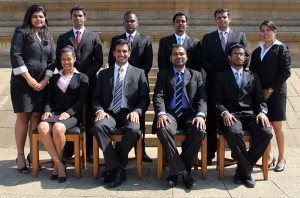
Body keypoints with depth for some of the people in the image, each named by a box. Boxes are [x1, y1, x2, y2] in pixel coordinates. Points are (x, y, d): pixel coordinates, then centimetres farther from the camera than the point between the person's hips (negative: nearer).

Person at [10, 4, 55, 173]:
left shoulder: (48, 37, 15)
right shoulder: (21, 32, 2)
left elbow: (52, 60, 11)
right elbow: (15, 56, -8)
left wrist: (45, 81, -3)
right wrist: (29, 79, -12)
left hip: (42, 83, 3)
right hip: (22, 81, -3)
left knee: (36, 117, 0)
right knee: (23, 117, -4)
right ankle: (20, 156, 3)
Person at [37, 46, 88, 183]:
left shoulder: (82, 77, 13)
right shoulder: (55, 78, 24)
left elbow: (81, 100, 2)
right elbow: (49, 98, 16)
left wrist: (68, 112, -14)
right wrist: (47, 110, -6)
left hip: (72, 114, -3)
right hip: (55, 112, 3)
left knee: (57, 128, -36)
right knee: (42, 127, -32)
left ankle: (57, 163, -13)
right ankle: (59, 164, -23)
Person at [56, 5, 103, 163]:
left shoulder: (94, 37, 11)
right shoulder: (63, 38, 14)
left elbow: (99, 60, 5)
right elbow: (58, 60, 11)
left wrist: (86, 75, -7)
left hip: (89, 81, -1)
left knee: (89, 118, 0)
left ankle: (89, 151, 4)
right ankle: (68, 151, 7)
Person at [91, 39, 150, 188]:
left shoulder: (139, 73, 15)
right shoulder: (103, 74, 19)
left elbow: (145, 98, 8)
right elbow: (96, 98, 14)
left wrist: (137, 111, -12)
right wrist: (99, 110, -8)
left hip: (128, 114, -1)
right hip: (109, 113, 2)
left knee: (133, 130, -35)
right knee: (98, 126, -33)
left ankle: (112, 168, -14)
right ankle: (117, 169, -25)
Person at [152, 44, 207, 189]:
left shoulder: (196, 75, 16)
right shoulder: (163, 75, 14)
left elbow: (202, 98, 5)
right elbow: (158, 96, 0)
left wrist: (200, 115, -16)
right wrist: (161, 113, -21)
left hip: (189, 114, 1)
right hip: (170, 113, -1)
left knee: (200, 130, -31)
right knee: (163, 129, -34)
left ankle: (177, 170, -15)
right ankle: (181, 171, -21)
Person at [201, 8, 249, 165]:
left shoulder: (240, 36, 11)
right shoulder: (208, 38, 11)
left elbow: (245, 59, 4)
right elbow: (204, 61, 3)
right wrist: (218, 76, -8)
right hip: (214, 83, 0)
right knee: (212, 121, 1)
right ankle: (210, 154, 6)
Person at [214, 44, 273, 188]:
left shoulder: (253, 77, 21)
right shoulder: (221, 77, 14)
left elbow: (260, 99, 13)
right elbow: (218, 100, 5)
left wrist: (262, 112, -9)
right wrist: (224, 112, -16)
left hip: (250, 115, 3)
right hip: (230, 115, -2)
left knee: (266, 133, -28)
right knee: (233, 133, -37)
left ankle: (242, 169, -9)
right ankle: (247, 171, -17)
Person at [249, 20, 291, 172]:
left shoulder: (281, 48, -1)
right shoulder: (257, 51, 13)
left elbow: (286, 72, -8)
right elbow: (252, 72, 13)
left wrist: (270, 89, -11)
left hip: (276, 92, -4)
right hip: (260, 93, 4)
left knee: (277, 126, -2)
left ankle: (281, 158, 11)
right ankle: (269, 155, 18)